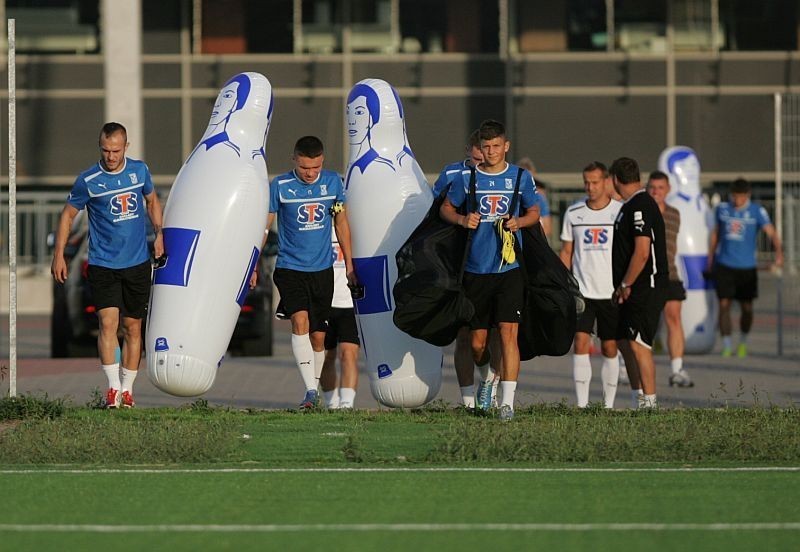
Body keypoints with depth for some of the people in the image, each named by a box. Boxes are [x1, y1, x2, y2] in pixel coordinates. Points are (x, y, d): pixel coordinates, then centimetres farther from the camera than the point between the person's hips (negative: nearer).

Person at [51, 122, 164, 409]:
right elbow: (68, 214, 3)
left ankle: (127, 389, 16)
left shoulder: (139, 170, 1)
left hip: (138, 263, 3)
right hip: (103, 265, -3)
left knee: (132, 327, 7)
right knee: (108, 321, -17)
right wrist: (58, 255, -1)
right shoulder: (87, 180, -8)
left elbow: (152, 201, 19)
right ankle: (113, 387, -19)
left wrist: (159, 234, 6)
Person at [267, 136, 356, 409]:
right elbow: (263, 227, 2)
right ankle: (311, 391, -27)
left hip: (322, 270, 3)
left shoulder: (333, 182, 1)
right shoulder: (280, 186, -7)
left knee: (318, 336, 5)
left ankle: (314, 391, 19)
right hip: (290, 268, -3)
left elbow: (341, 223, 12)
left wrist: (349, 264, 14)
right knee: (300, 321, -22)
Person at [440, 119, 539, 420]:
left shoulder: (521, 177, 4)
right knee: (477, 342, 7)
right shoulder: (466, 178, 4)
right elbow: (446, 208, 15)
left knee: (508, 333, -14)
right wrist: (462, 219, -6)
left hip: (509, 268, -1)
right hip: (476, 269, 2)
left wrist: (519, 221, -6)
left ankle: (508, 401, -14)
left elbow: (534, 212, 16)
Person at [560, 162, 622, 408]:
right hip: (581, 292, 1)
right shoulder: (573, 213, 7)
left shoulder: (620, 212, 0)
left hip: (611, 293, -1)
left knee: (610, 348, 3)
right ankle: (581, 404, -10)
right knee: (580, 343, -10)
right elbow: (566, 253, 12)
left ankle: (608, 404, 9)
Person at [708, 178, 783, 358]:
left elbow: (771, 232, -15)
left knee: (747, 308, 6)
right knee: (724, 305, -7)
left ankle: (743, 342, 29)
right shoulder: (722, 209, 4)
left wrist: (778, 251, -33)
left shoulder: (757, 211, -4)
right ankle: (727, 347, -3)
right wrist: (710, 258, 19)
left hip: (747, 267, -1)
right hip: (724, 266, 1)